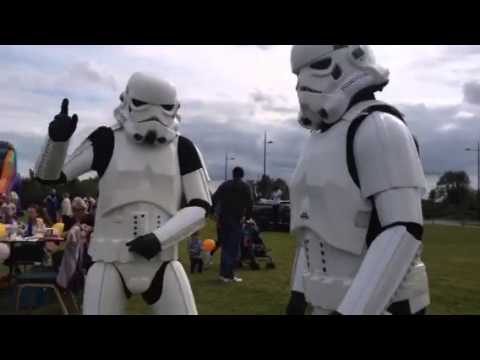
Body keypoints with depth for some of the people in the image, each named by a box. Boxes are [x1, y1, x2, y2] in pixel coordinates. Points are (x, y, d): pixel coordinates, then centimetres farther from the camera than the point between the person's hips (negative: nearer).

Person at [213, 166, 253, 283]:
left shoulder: (225, 185, 11)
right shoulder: (245, 187, 2)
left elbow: (214, 199, 5)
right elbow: (249, 204, -4)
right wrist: (247, 216, 9)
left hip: (223, 219, 4)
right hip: (236, 220, -4)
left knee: (225, 246, 15)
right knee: (234, 248, -1)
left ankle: (223, 273, 16)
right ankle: (229, 275, -5)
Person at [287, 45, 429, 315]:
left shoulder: (379, 127, -16)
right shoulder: (322, 138, 12)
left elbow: (404, 231, -23)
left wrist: (353, 310, -26)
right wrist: (299, 291, 16)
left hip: (377, 303, -8)